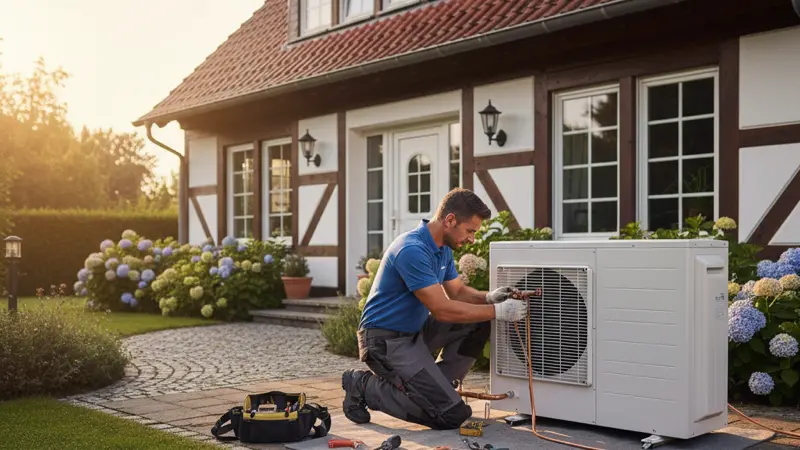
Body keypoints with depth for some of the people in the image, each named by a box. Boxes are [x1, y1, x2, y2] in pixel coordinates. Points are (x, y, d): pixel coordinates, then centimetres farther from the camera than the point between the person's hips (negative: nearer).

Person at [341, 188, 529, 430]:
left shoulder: (443, 248, 5)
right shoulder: (412, 250, -26)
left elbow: (457, 292, 14)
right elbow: (442, 310, -26)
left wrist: (489, 297, -7)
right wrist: (498, 311, -21)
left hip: (415, 330, 10)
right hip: (386, 339, -10)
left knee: (478, 323, 3)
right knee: (452, 414, -14)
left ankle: (437, 386, 9)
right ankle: (366, 387, -2)